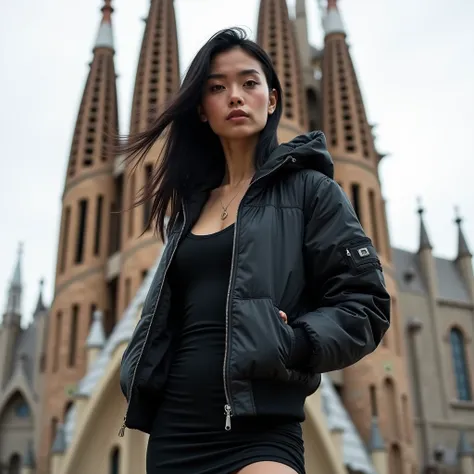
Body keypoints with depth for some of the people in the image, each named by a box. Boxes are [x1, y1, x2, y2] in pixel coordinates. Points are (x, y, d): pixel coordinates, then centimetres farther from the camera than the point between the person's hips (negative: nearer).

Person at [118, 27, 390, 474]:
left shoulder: (308, 190, 1)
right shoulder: (189, 206, 15)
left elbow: (366, 305, -5)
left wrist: (286, 346, -20)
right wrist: (138, 375, 3)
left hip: (257, 431, -5)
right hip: (172, 428, 5)